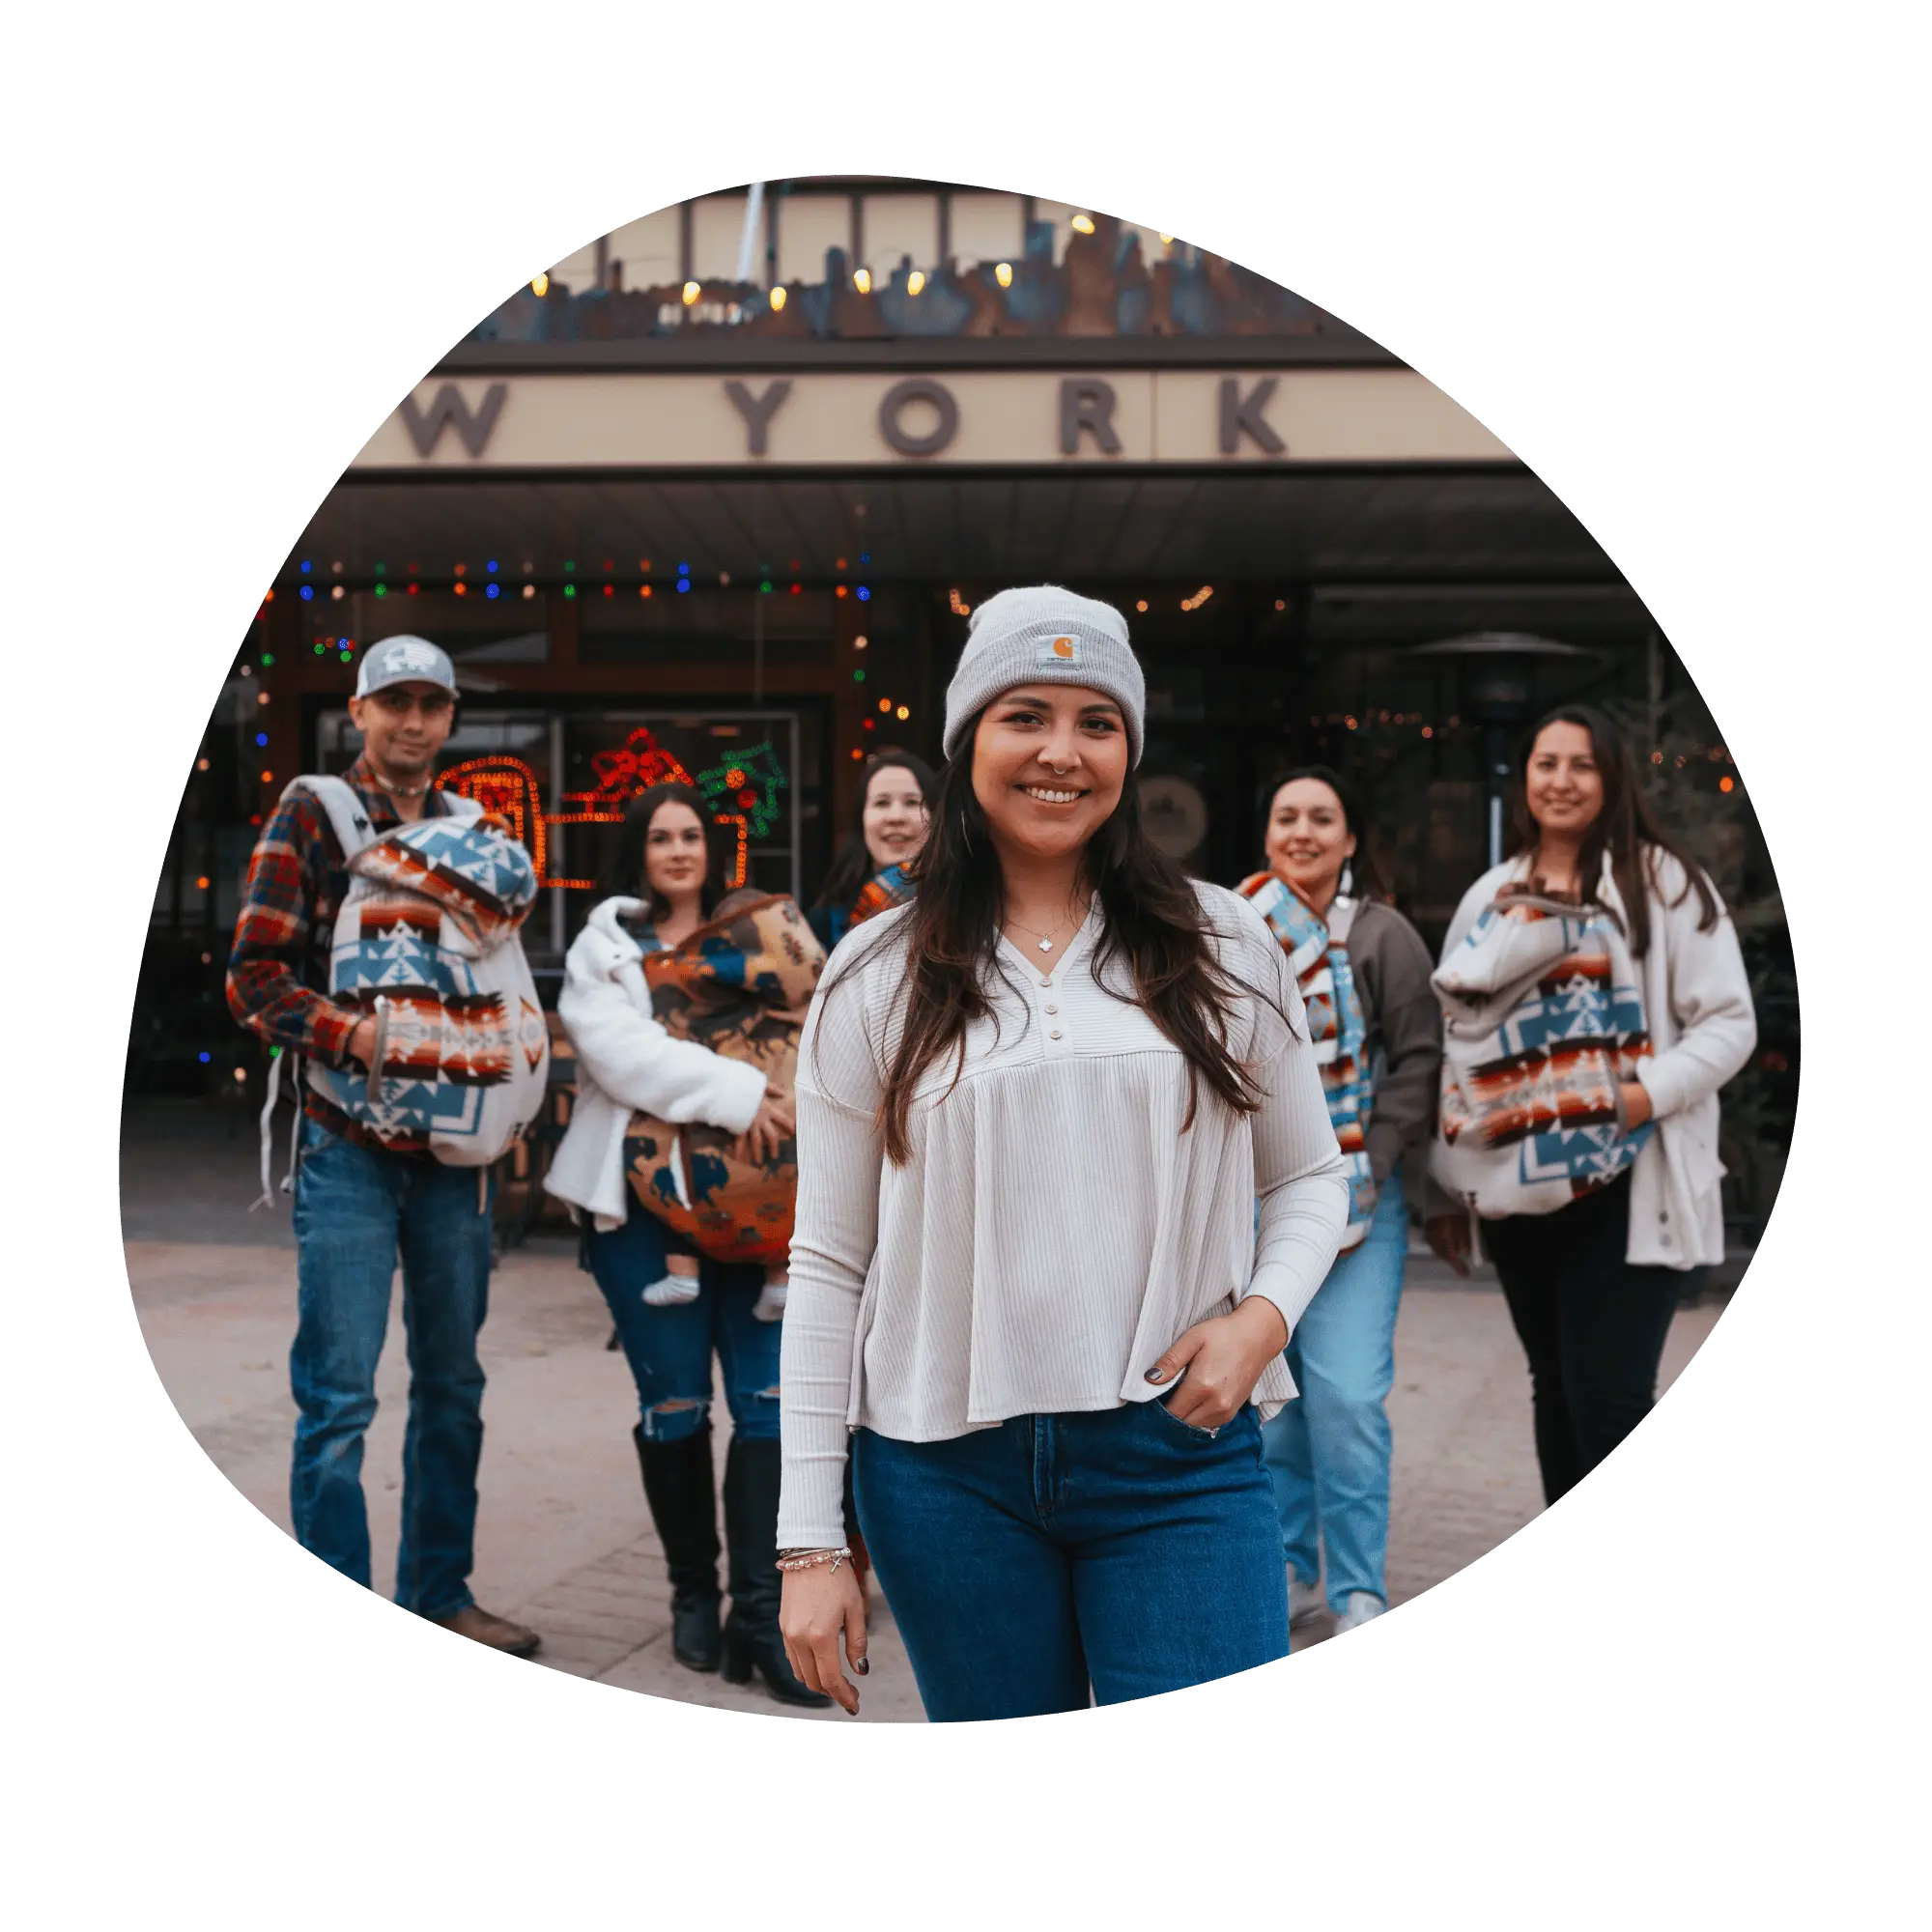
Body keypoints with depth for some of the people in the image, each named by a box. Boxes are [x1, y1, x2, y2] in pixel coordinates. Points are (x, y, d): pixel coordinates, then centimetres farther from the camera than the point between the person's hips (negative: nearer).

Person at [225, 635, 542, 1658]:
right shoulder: (312, 812, -1)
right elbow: (255, 973, -7)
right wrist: (349, 1034, -21)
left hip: (452, 1145, 5)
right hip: (349, 1141, -5)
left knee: (452, 1383, 12)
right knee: (339, 1396, -4)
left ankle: (437, 1595, 25)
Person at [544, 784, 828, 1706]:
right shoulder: (602, 947, 7)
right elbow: (622, 1052, -10)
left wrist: (785, 1095, -10)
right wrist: (736, 1091, -19)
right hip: (643, 1193, -2)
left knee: (767, 1400, -7)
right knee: (675, 1406, 0)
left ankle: (759, 1613, -4)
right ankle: (693, 1593, 18)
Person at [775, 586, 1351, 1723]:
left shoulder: (1225, 947, 5)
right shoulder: (879, 979, 3)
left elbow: (1310, 1177, 13)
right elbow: (829, 1266, 3)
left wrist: (1263, 1314, -9)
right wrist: (810, 1543, 0)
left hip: (1179, 1458, 0)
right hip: (948, 1470, 0)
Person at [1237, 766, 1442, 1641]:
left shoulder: (1382, 935, 0)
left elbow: (1418, 1060, -3)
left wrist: (1366, 1169, -11)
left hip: (1351, 1205, -3)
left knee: (1346, 1394, -11)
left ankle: (1359, 1592, 1)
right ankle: (1290, 1569, 24)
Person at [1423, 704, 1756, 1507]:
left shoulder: (1660, 879, 0)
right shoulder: (1490, 896, 14)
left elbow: (1729, 1023, -3)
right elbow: (1456, 1042, 14)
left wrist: (1650, 1092, -20)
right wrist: (1445, 1188, 12)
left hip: (1625, 1185, -5)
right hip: (1520, 1186, 5)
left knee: (1609, 1398, -11)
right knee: (1556, 1388, 11)